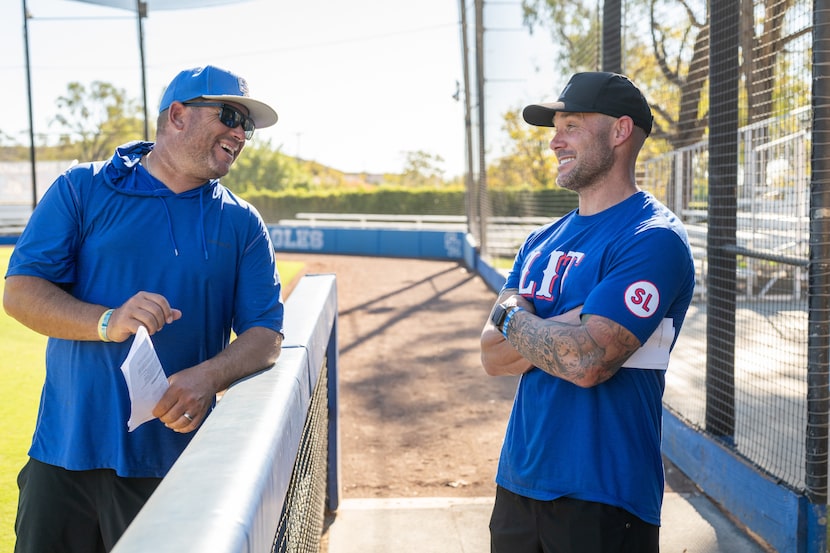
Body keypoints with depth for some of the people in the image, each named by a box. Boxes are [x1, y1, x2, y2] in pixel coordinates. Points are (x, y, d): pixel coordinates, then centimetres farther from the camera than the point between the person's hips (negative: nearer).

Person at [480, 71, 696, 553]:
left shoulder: (653, 239, -13)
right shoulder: (542, 241, 11)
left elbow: (587, 362, -24)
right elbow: (493, 357, 3)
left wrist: (512, 314, -7)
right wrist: (572, 326, -14)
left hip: (602, 499, -7)